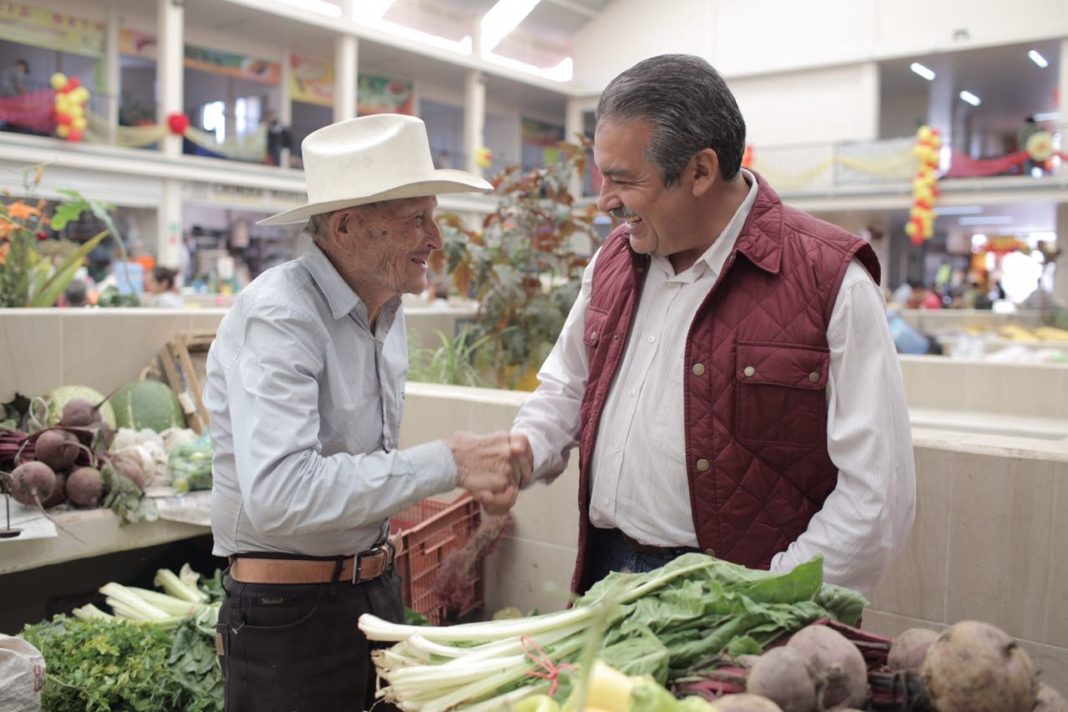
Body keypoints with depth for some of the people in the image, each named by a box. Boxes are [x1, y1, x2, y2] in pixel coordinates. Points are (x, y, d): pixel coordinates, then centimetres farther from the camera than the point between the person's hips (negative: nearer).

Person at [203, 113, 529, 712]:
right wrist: (446, 462, -28)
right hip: (289, 612, -7)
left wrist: (473, 472, -2)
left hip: (379, 590, 8)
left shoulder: (388, 310, 5)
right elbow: (278, 495, -33)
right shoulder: (275, 317, -21)